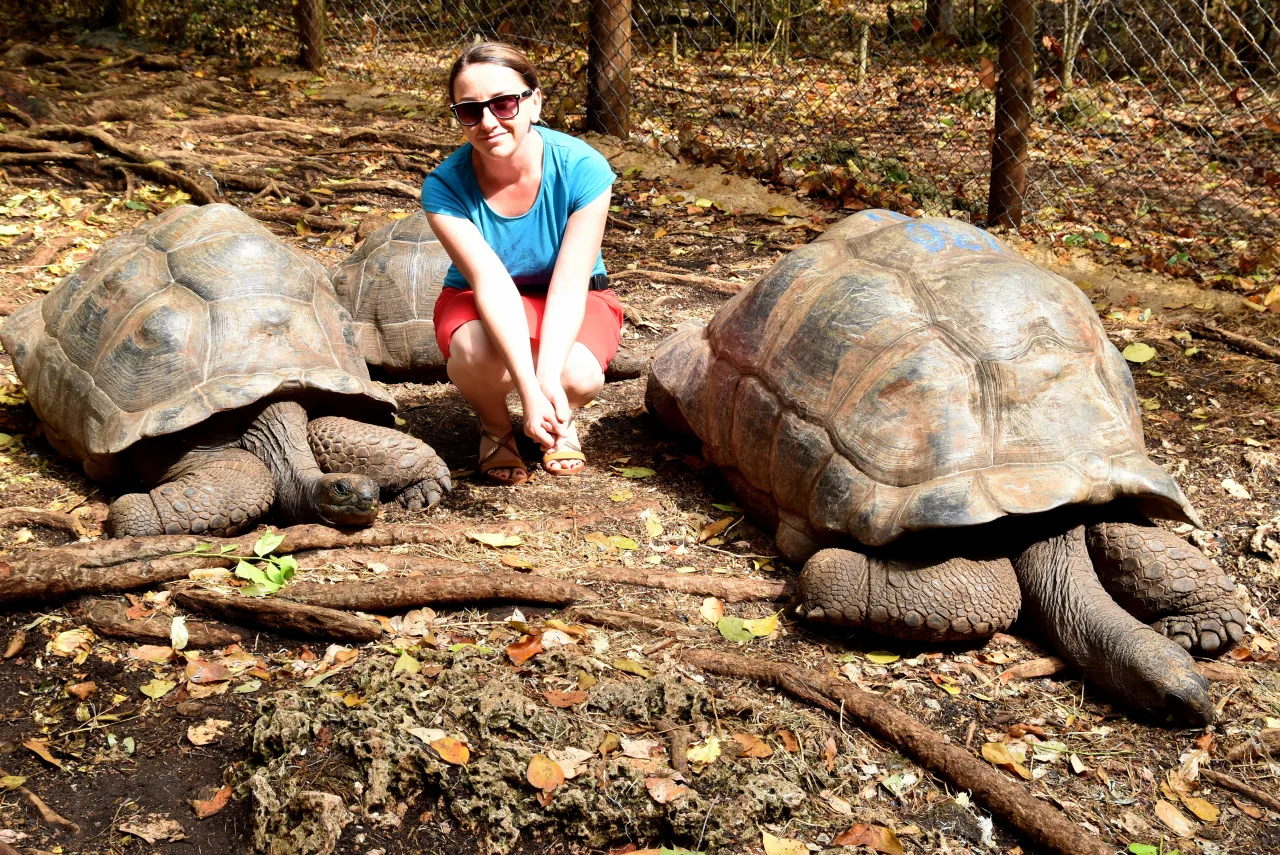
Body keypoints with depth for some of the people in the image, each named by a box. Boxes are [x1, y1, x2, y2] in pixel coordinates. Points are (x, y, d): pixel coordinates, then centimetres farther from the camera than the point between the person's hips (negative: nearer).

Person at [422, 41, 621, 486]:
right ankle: (494, 424, 1)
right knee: (479, 355, -38)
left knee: (578, 376, -35)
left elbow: (569, 285, -29)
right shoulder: (445, 187, -23)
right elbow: (491, 282, -35)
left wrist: (549, 377, -44)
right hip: (480, 307, 0)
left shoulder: (582, 168, -25)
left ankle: (563, 419, 6)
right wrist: (528, 387, -47)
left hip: (569, 305, 0)